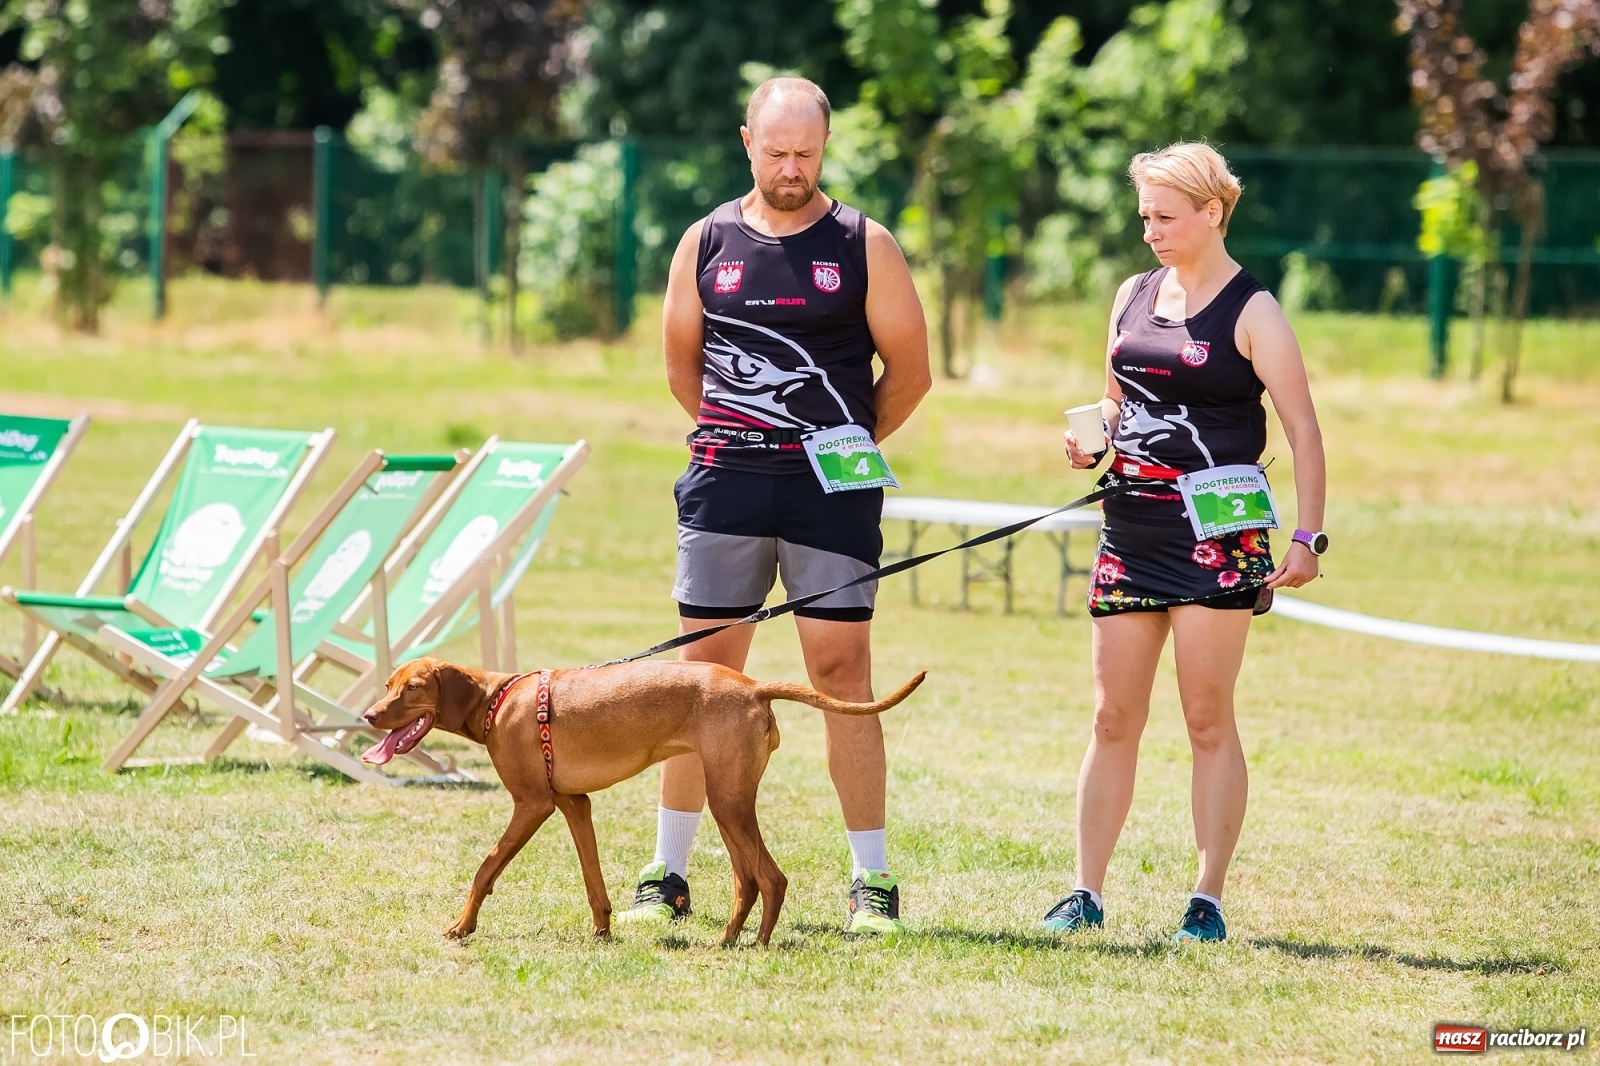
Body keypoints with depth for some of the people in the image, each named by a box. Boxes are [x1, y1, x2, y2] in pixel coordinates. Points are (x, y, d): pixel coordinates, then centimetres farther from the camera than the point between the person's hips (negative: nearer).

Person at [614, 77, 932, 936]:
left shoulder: (864, 246, 0)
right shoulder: (706, 243, 7)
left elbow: (909, 371, 6)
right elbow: (681, 365, 17)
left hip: (833, 490, -2)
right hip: (724, 484, 2)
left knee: (841, 671, -3)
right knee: (703, 670, 3)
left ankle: (872, 880, 1)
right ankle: (667, 873, 8)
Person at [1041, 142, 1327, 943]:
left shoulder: (1250, 313, -5)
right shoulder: (1133, 296, 13)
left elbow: (1303, 432, -7)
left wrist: (1307, 537, -15)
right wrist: (1091, 442, 2)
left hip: (1217, 533, -6)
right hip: (1132, 528, 6)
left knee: (1208, 720, -2)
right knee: (1113, 718, 5)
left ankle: (1208, 900, 2)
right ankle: (1086, 892, 9)